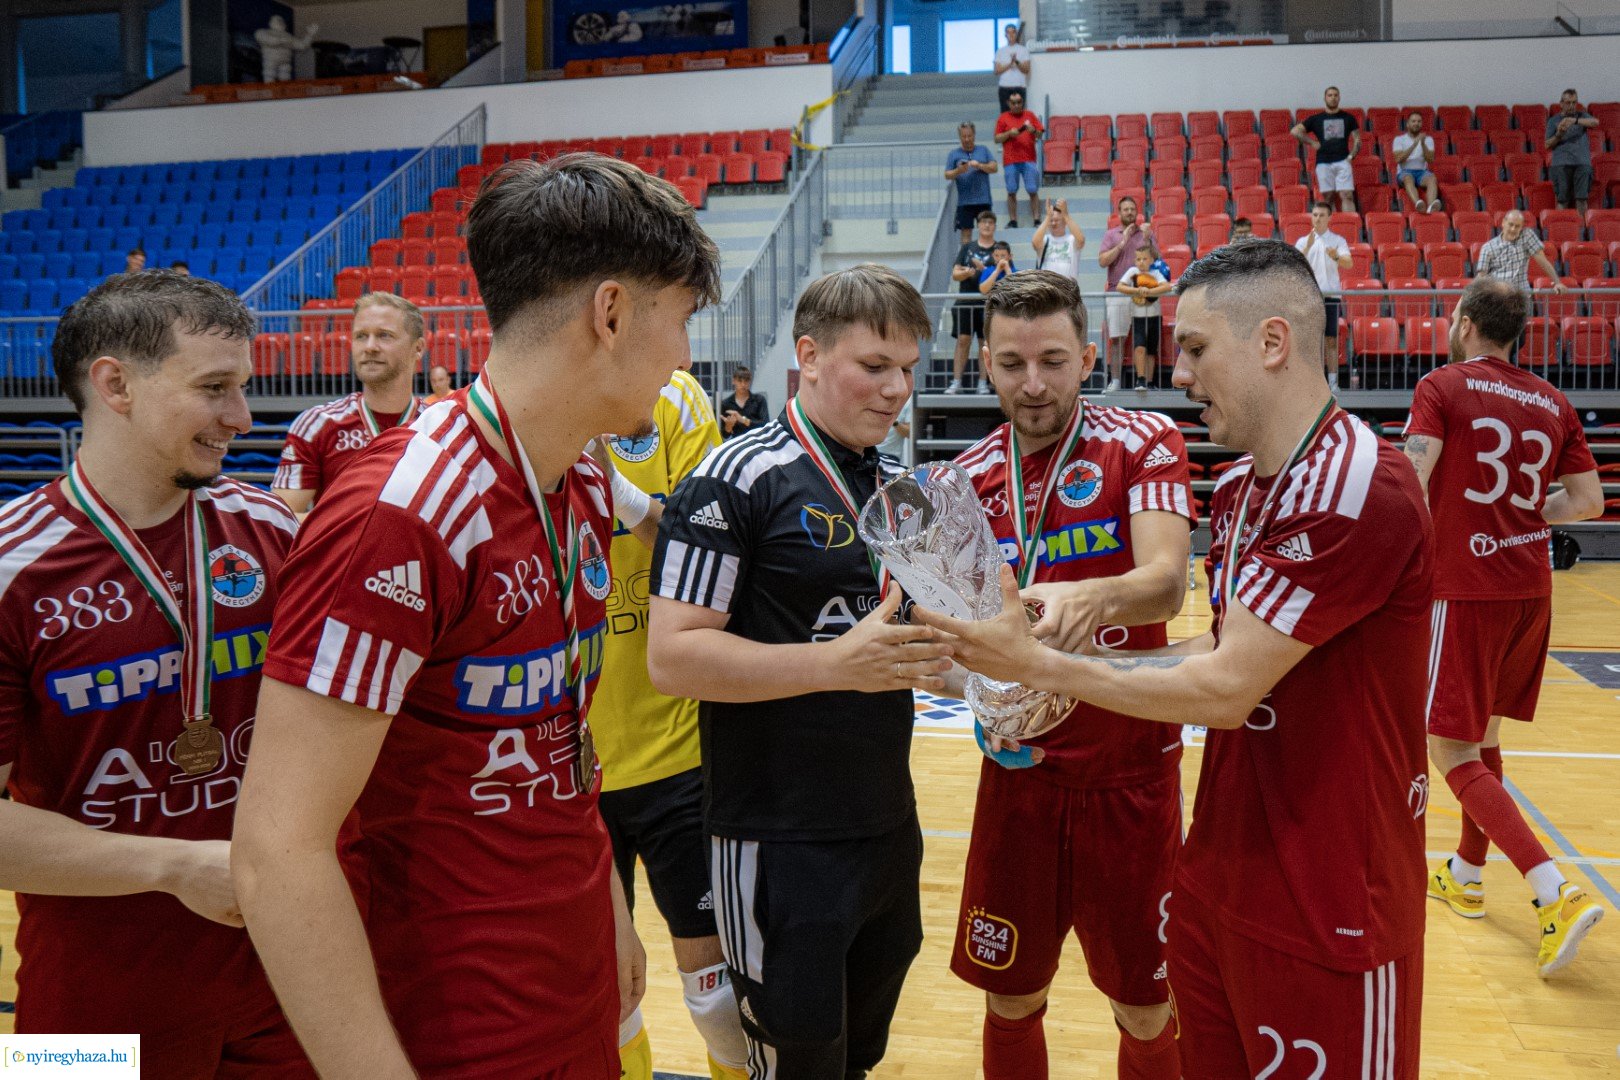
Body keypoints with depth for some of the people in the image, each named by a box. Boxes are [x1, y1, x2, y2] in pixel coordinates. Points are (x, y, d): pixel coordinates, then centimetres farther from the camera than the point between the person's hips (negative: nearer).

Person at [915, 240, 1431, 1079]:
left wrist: (1040, 666, -16)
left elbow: (1226, 688, -23)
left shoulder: (1361, 490, -23)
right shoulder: (1238, 488, 7)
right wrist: (1070, 667, -1)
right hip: (1215, 881, 8)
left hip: (1326, 914, -7)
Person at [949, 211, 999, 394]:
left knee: (986, 342, 1)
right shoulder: (967, 247, 12)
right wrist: (966, 273, -13)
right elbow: (955, 274, 8)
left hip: (988, 302, -1)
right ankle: (956, 382, -1)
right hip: (965, 302, 1)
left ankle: (983, 383, 6)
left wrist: (983, 269, -17)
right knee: (963, 340, -2)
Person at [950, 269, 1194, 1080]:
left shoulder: (1142, 444, -7)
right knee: (1009, 1000, 13)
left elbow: (1165, 581, -23)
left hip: (1130, 774, -2)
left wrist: (1091, 596, -44)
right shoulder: (967, 481, 2)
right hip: (1020, 772, 3)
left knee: (1147, 1014, 10)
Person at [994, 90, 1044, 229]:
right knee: (1011, 192, 1)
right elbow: (997, 139, 6)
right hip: (1010, 161, 0)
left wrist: (1033, 131, -12)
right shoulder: (1003, 118, 8)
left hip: (1029, 160, 0)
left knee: (1033, 191, -4)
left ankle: (1037, 220, -2)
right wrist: (1009, 133, -10)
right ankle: (1012, 221, 6)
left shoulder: (1030, 115, 11)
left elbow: (1040, 135, 9)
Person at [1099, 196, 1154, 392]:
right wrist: (1122, 243, -10)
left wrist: (1146, 239, -10)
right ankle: (1115, 380, 4)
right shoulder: (1111, 234, 9)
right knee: (1116, 338, -1)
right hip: (1116, 293, 0)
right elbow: (1102, 262, -3)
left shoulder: (1146, 232, 11)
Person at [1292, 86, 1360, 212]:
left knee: (1347, 195, -10)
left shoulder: (1348, 118, 12)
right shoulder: (1316, 119, 10)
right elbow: (1295, 131, 3)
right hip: (1323, 162, 0)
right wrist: (1311, 142, -2)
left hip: (1343, 161, 0)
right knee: (1328, 196, 1)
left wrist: (1352, 155, -3)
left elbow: (1357, 139, 12)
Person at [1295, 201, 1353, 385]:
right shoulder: (1302, 241, 11)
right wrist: (1308, 246, -18)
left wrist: (1336, 257, -32)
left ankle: (1333, 381, 1)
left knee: (1331, 340, -1)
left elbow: (1349, 263, -10)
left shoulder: (1338, 241, 6)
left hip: (1330, 295, -1)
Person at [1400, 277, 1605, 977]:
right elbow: (1589, 500, 11)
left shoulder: (1442, 388, -6)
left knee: (1453, 752, -3)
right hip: (1531, 590, 7)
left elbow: (1410, 484, -19)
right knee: (1483, 735, 21)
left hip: (1466, 589, -7)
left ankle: (1556, 894, -14)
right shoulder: (1552, 402, 10)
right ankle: (1465, 875, 34)